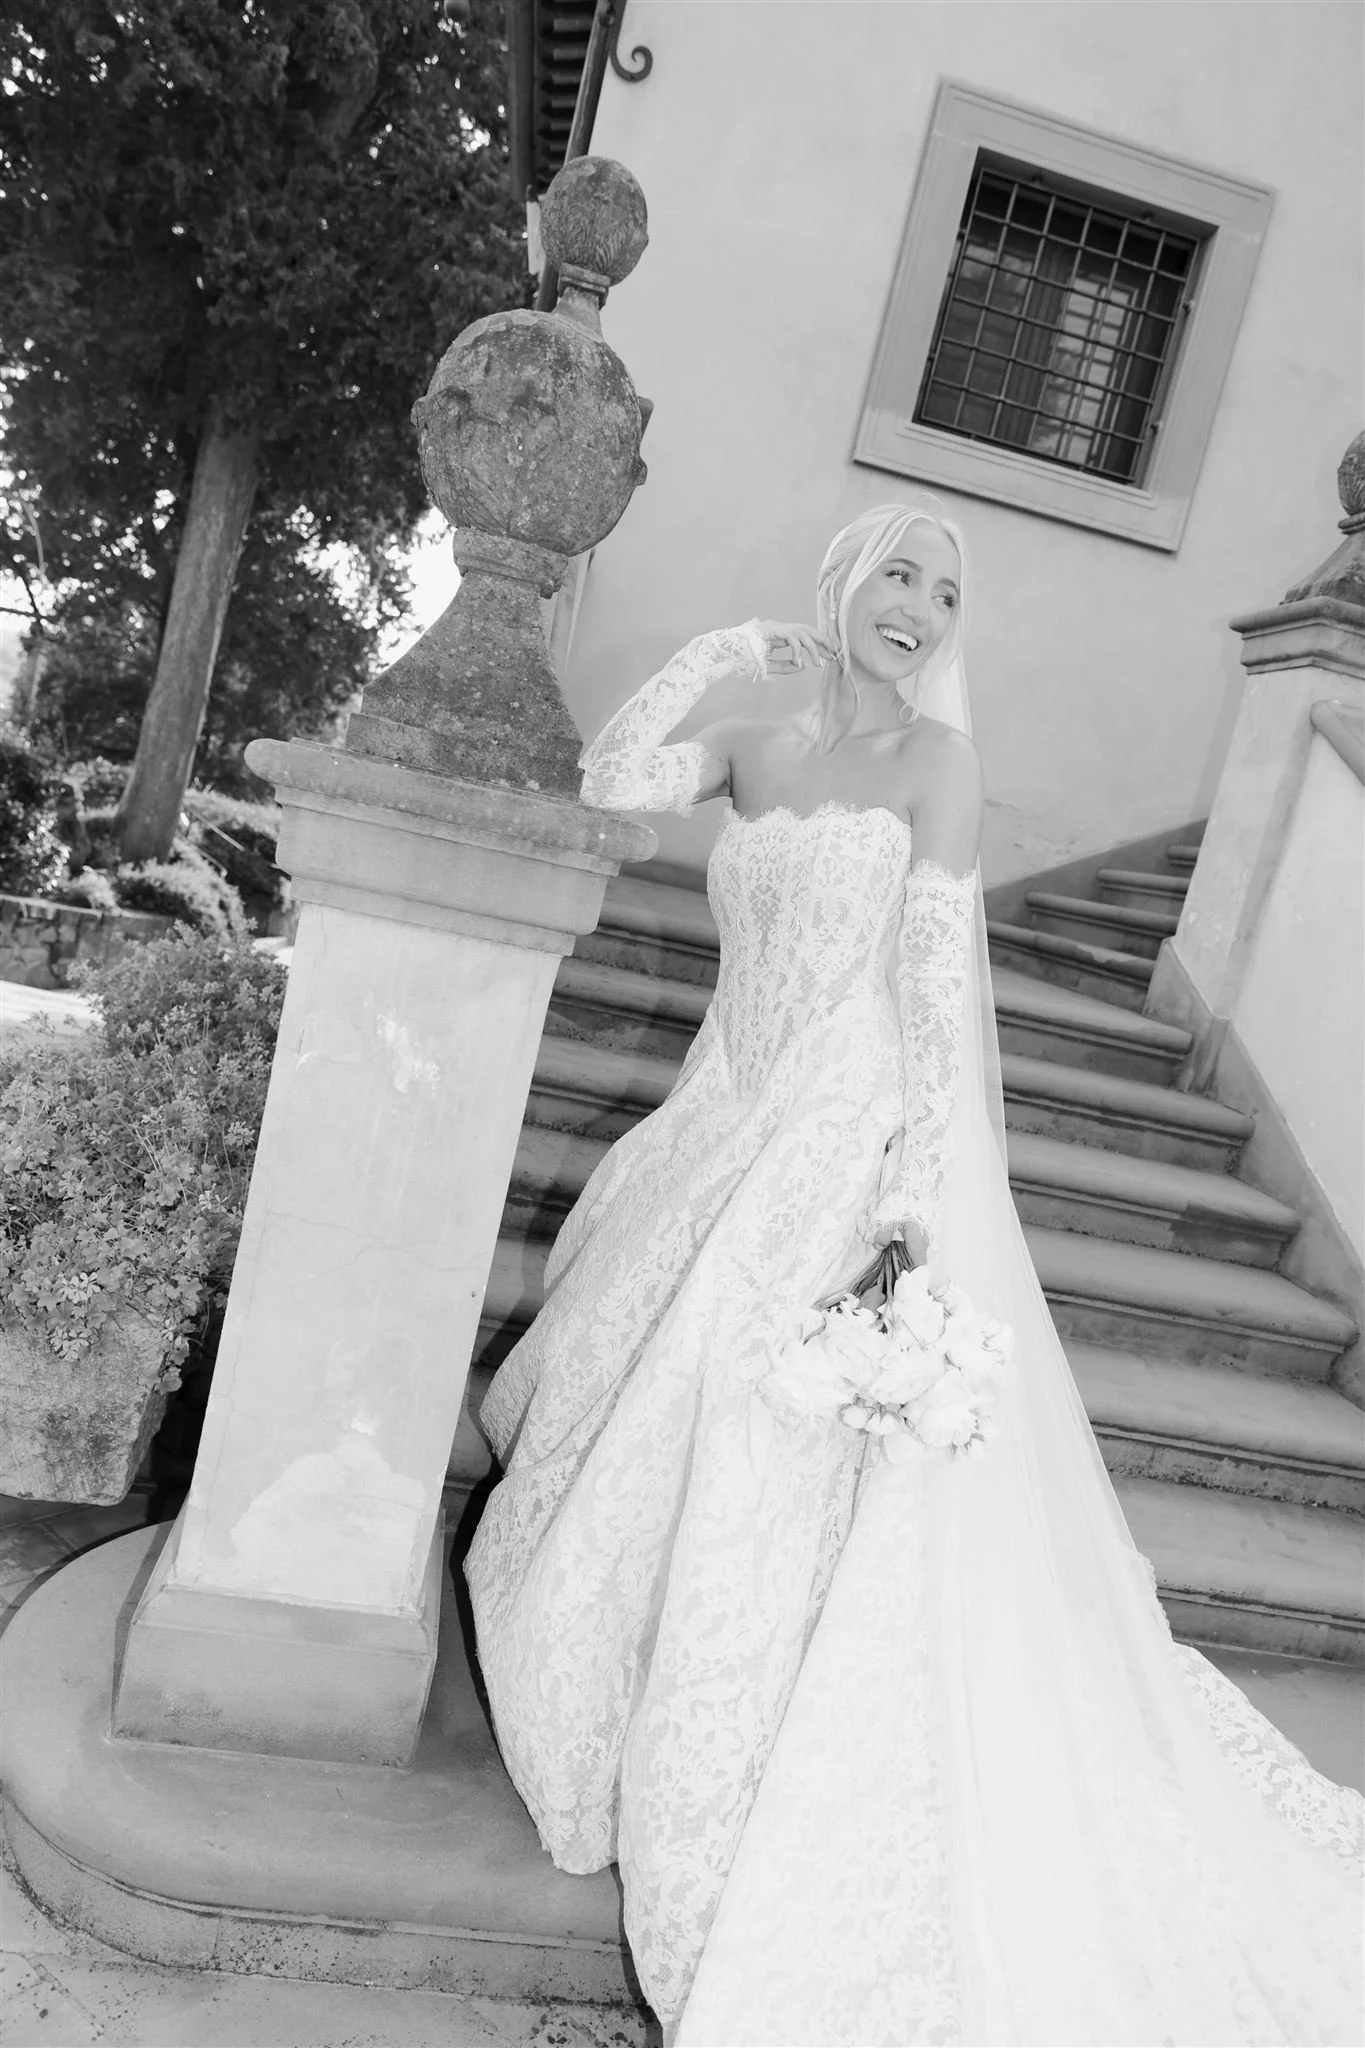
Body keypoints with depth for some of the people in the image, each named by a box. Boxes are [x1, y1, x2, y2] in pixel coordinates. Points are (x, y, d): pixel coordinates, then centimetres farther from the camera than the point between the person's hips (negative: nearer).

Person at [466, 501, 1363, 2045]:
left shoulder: (936, 760, -6)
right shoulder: (759, 743, 8)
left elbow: (936, 979, -12)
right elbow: (611, 783, -4)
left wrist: (919, 1189, -18)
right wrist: (721, 653, 0)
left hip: (858, 1150, -5)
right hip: (730, 1130, 6)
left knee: (812, 1500, 0)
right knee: (654, 1409, 16)